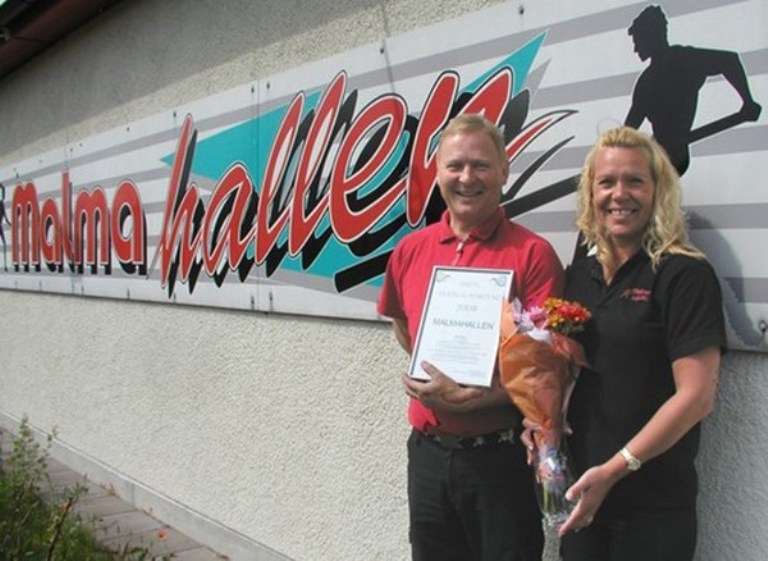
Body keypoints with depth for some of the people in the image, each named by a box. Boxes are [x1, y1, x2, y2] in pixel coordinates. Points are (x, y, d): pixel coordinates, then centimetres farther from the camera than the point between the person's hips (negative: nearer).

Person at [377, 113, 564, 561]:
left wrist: (470, 398, -22)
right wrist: (429, 366, 4)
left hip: (501, 456, -4)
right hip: (427, 451, 5)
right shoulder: (410, 250, 3)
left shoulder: (533, 253, -12)